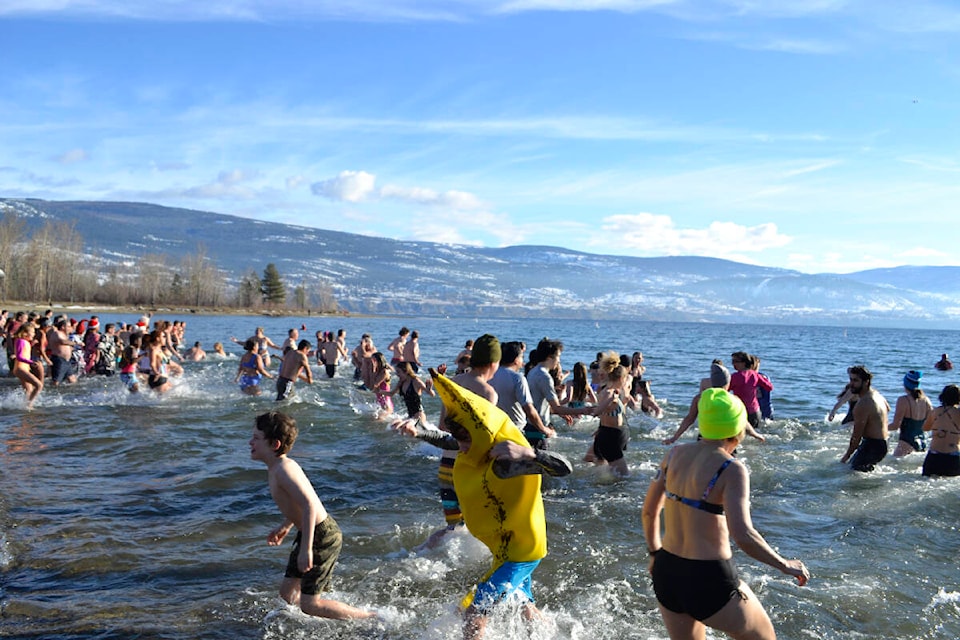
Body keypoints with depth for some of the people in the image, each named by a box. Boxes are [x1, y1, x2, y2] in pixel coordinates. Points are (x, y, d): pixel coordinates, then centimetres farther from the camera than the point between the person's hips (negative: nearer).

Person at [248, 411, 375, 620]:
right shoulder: (276, 467, 8)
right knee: (287, 592, 17)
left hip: (323, 537, -10)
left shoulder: (284, 469, -22)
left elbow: (310, 505, -32)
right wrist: (285, 527, 30)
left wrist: (306, 549, -31)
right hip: (309, 533, 10)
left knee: (310, 604, -5)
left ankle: (374, 620, 6)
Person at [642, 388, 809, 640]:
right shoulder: (731, 470, -17)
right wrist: (785, 565, -13)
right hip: (710, 580, -6)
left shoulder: (675, 454, 1)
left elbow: (649, 511, 8)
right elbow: (742, 535, -27)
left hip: (666, 572, 6)